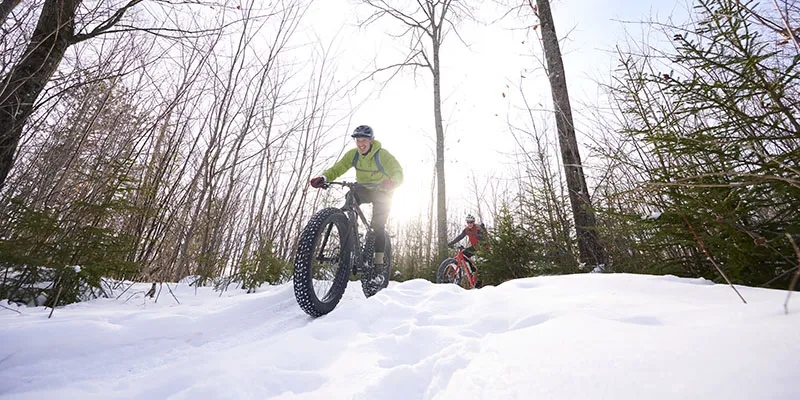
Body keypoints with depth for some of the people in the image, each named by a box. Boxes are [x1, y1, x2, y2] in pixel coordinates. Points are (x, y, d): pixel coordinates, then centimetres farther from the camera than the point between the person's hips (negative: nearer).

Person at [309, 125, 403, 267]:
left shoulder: (382, 154, -23)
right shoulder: (353, 154, -11)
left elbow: (398, 171, -32)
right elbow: (337, 168, -14)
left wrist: (392, 182, -54)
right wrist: (323, 177, -33)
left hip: (382, 192, -3)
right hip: (364, 189, 4)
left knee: (378, 226, -11)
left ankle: (378, 260, 5)